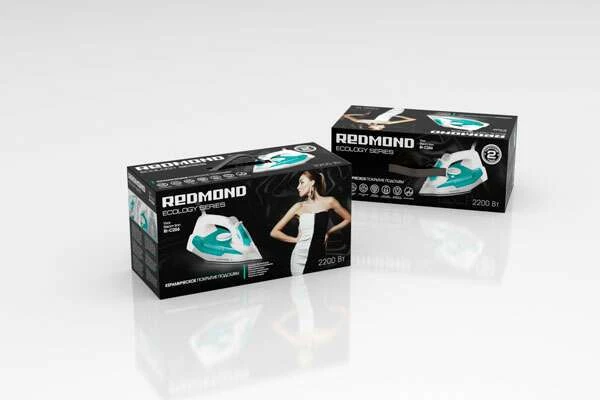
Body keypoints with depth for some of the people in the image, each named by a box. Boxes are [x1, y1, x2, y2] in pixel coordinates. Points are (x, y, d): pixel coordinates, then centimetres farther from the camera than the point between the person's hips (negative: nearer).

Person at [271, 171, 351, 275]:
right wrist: (296, 239, 4)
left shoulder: (329, 202, 2)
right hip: (300, 256, 1)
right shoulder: (299, 207, 5)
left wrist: (328, 232, 10)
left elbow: (348, 219, 16)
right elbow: (274, 232, 8)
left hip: (319, 256, -1)